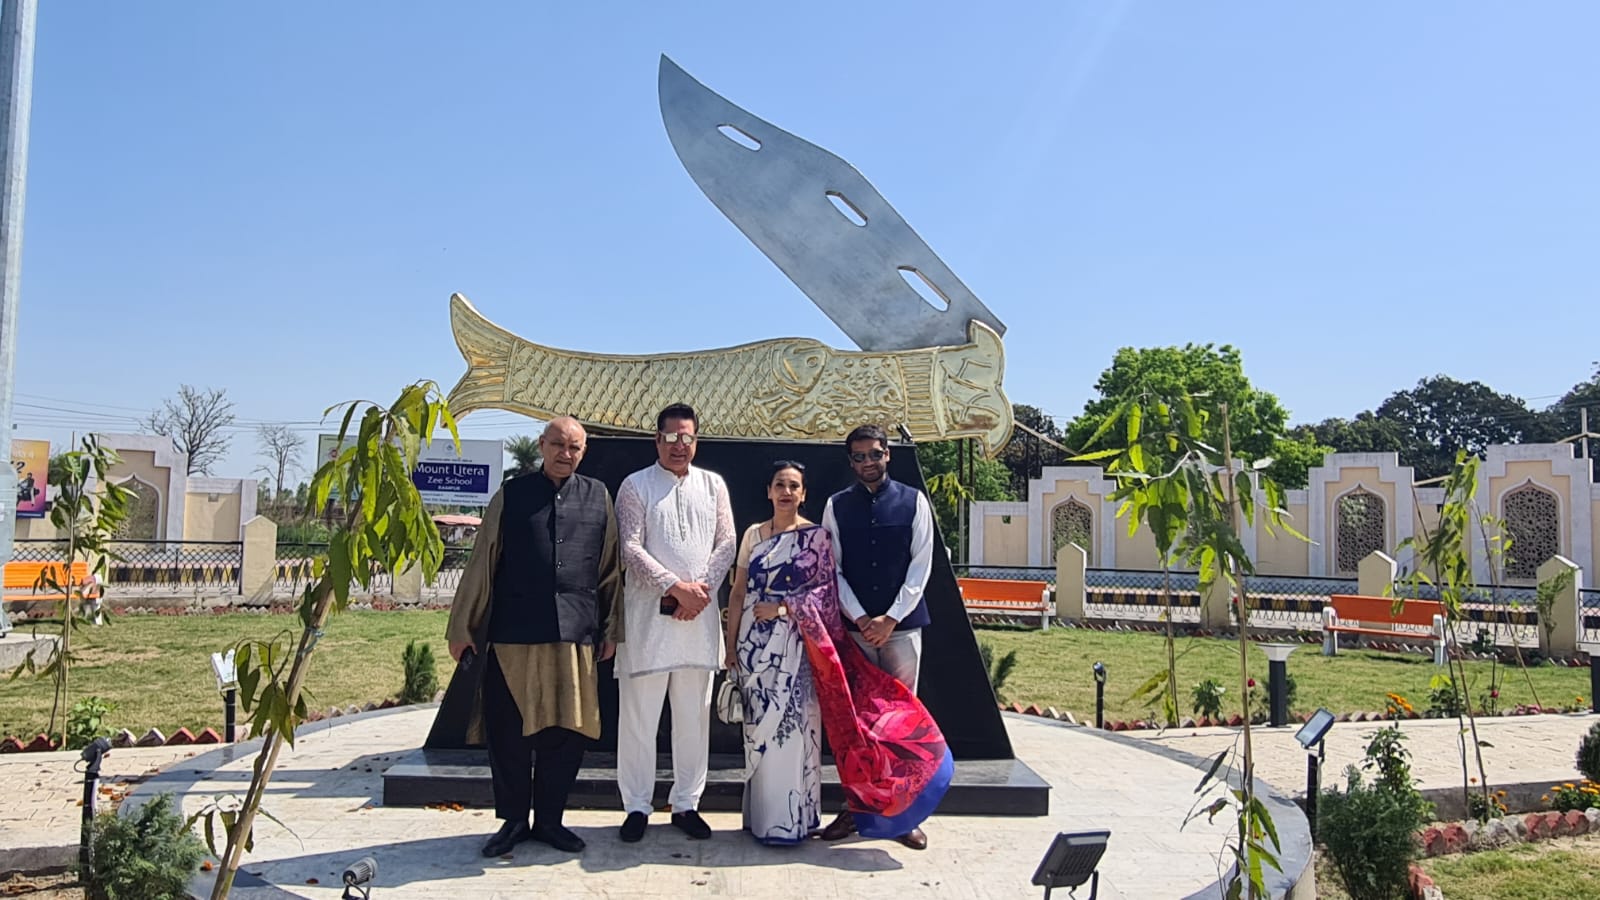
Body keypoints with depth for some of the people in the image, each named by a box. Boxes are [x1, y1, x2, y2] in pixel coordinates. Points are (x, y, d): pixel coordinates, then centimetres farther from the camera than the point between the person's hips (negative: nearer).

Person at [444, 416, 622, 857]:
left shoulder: (599, 497, 10)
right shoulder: (510, 495, 6)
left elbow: (611, 568, 13)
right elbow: (481, 564, 7)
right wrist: (462, 626, 7)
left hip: (576, 636, 1)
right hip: (513, 635, -1)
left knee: (568, 732, 5)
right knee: (508, 734, 4)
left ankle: (548, 819, 23)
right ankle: (513, 820, 23)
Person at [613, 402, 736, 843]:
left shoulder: (713, 485, 12)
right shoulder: (636, 485, 2)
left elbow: (727, 543, 7)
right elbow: (630, 547, -7)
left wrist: (702, 587, -8)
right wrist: (677, 587, -15)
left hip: (699, 614, 3)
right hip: (648, 613, -3)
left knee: (694, 713, 8)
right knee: (638, 711, 1)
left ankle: (686, 803, 19)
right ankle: (637, 806, 13)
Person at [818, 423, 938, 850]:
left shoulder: (913, 501, 2)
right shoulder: (836, 506, 5)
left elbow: (921, 565, -1)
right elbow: (832, 570, 4)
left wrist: (891, 617, -8)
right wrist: (860, 618, -7)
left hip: (902, 623, -1)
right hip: (854, 625, 1)